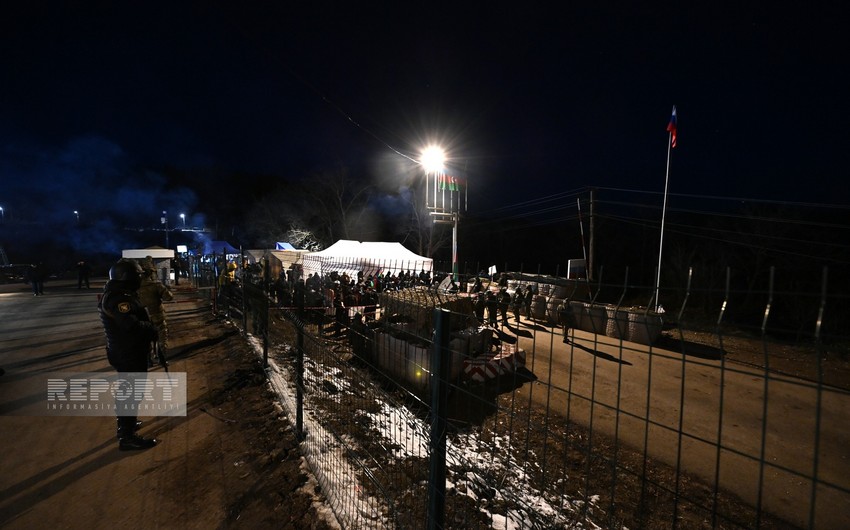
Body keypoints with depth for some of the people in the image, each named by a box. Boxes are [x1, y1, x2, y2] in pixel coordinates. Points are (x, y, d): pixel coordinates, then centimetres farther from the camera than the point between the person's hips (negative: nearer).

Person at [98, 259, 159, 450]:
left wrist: (148, 328, -1)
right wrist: (152, 329, -16)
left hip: (125, 352, 11)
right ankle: (127, 437, 9)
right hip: (128, 354, -11)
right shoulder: (119, 299, -25)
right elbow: (132, 325, -33)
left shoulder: (117, 295, 10)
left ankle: (125, 425, 41)